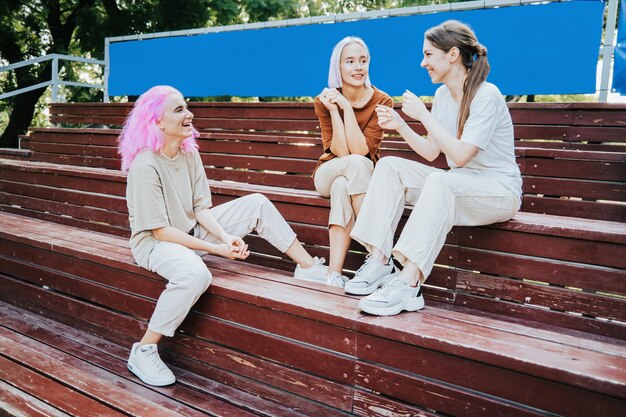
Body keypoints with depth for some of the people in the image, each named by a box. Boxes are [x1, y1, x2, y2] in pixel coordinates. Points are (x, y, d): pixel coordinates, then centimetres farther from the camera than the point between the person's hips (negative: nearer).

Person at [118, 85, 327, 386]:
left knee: (256, 203, -4)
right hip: (154, 241, -7)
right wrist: (215, 249, -23)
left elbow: (201, 209, 0)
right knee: (195, 274, -40)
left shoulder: (189, 153, -1)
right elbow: (160, 230, -23)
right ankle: (143, 351, -20)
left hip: (191, 231, 8)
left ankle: (310, 268, -2)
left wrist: (225, 236, -19)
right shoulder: (145, 165, -23)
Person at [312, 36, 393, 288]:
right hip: (329, 174, 0)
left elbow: (361, 150, -23)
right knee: (356, 163, -35)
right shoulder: (324, 101, -8)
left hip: (364, 177, 0)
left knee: (342, 187, -36)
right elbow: (342, 153, -18)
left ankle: (335, 272, -38)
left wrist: (346, 107, -24)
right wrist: (334, 110, -25)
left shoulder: (381, 102, -10)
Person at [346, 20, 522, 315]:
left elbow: (460, 156, -25)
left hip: (499, 191, -8)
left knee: (440, 181, -38)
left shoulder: (487, 96, -16)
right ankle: (380, 261, -19)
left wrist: (423, 115, -22)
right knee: (389, 166, -9)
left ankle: (408, 284, -39)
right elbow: (432, 153, 9)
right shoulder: (442, 94, 7)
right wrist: (400, 125, -2)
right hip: (458, 186, 8)